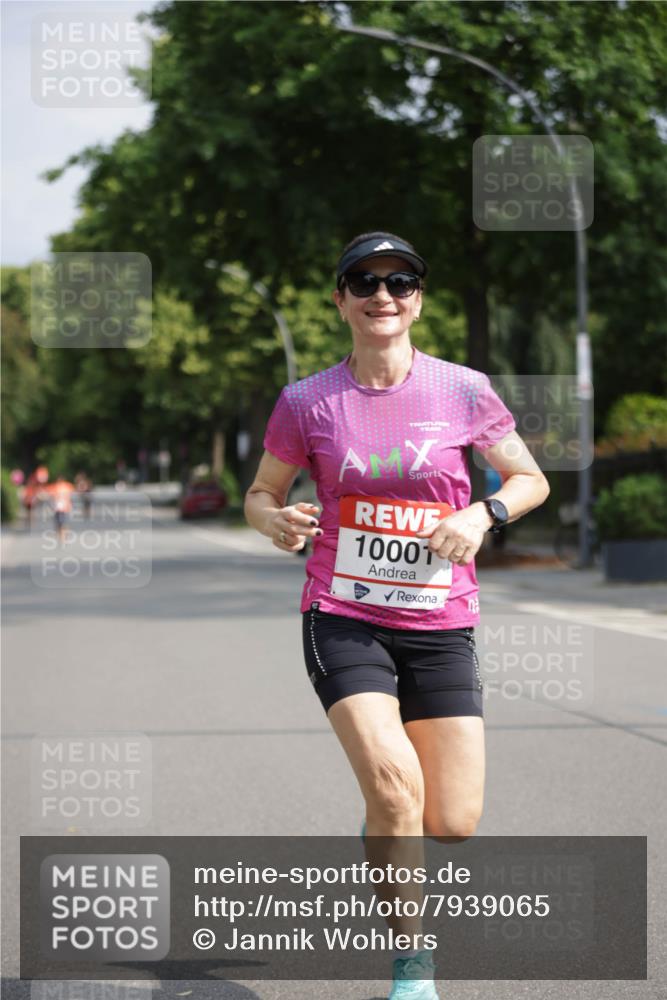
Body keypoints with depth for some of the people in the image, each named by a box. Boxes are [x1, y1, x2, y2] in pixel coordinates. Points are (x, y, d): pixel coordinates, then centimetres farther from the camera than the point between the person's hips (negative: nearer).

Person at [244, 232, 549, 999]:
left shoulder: (463, 391, -1)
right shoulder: (306, 403, -1)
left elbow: (531, 480, 10)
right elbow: (261, 494, 11)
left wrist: (483, 513, -11)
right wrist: (276, 521, -13)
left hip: (441, 626, 2)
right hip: (344, 620, -2)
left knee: (452, 825, -2)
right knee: (393, 779, -25)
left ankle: (384, 829, 36)